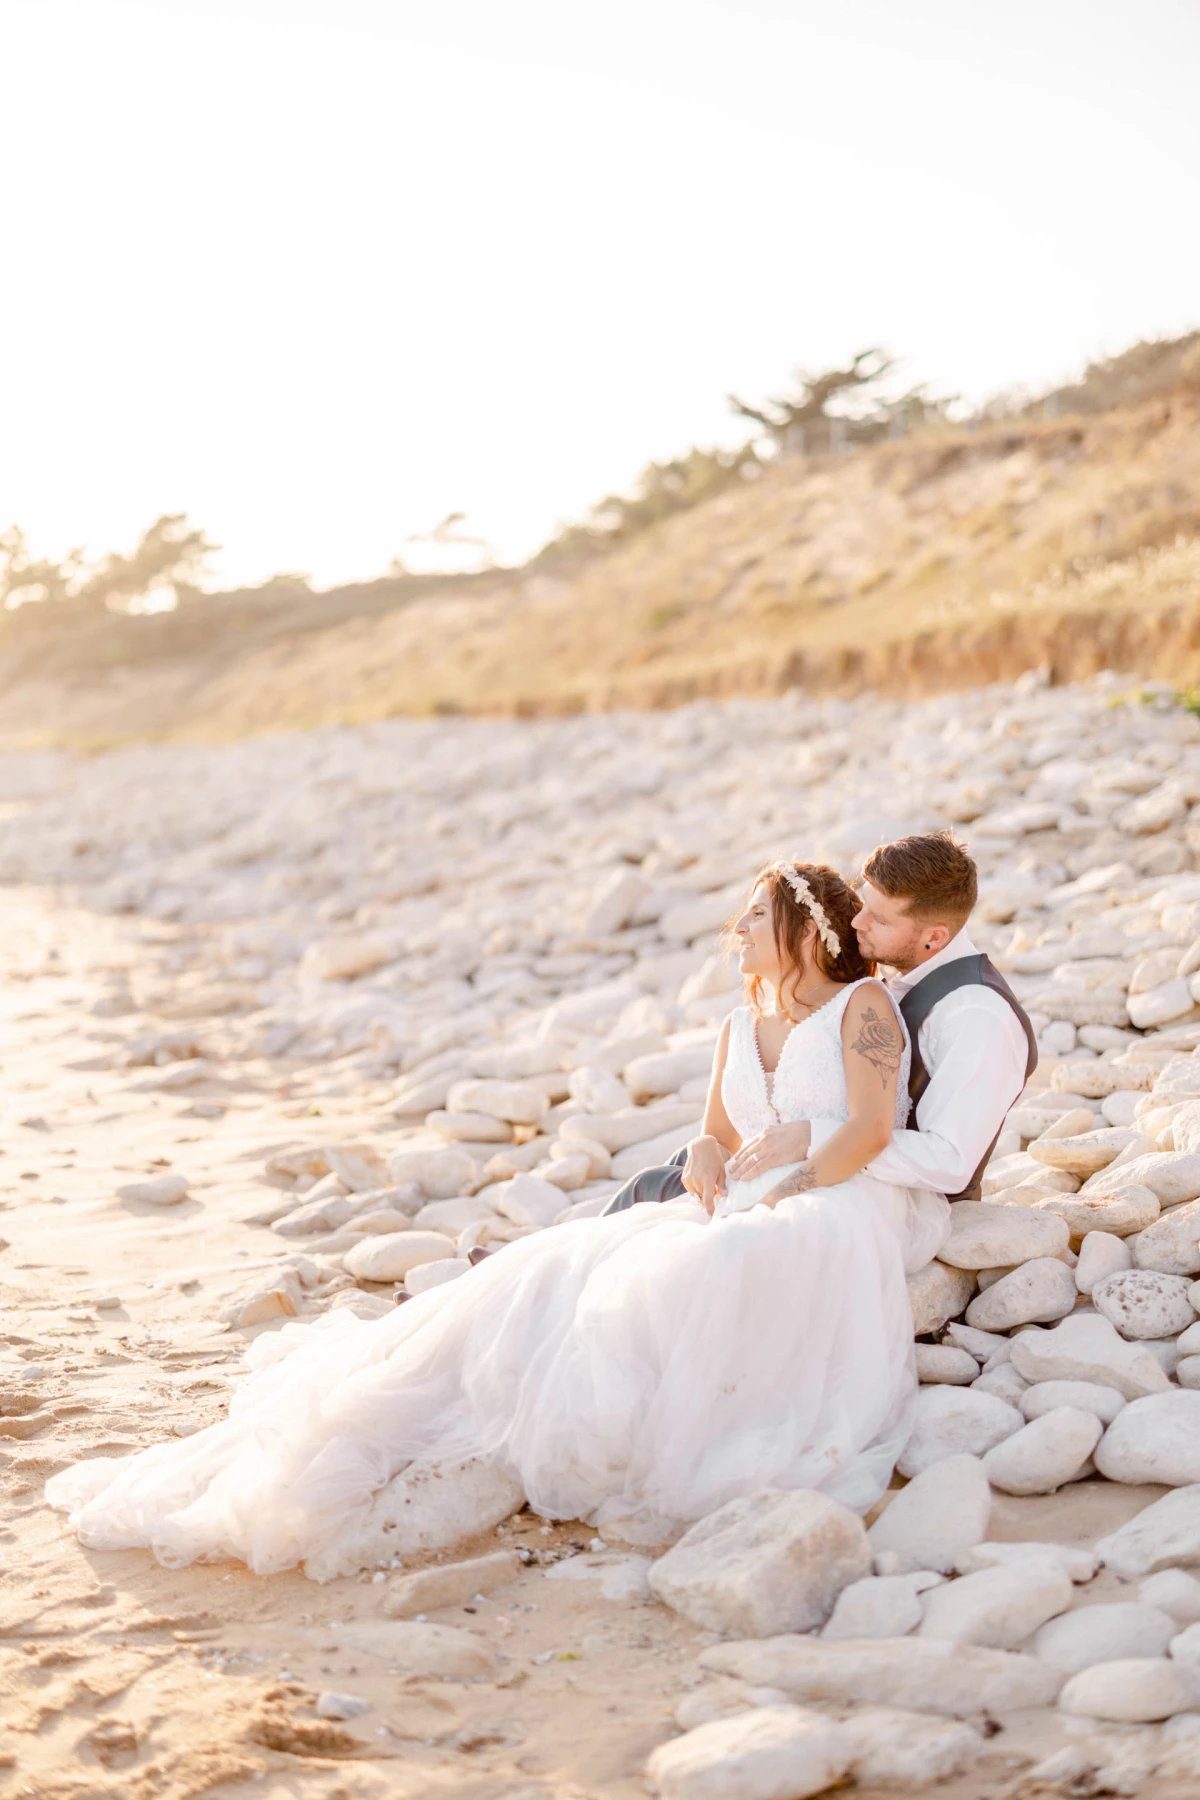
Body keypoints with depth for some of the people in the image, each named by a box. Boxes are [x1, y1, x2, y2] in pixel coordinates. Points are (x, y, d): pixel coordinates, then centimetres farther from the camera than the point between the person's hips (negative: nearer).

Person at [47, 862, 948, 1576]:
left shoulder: (864, 1004, 1)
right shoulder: (741, 1026, 22)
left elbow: (873, 1128, -11)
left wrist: (776, 1198, -17)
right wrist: (710, 1185, -3)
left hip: (839, 1212, -6)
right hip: (740, 1218, 6)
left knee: (691, 1284, -36)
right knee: (564, 1273, -14)